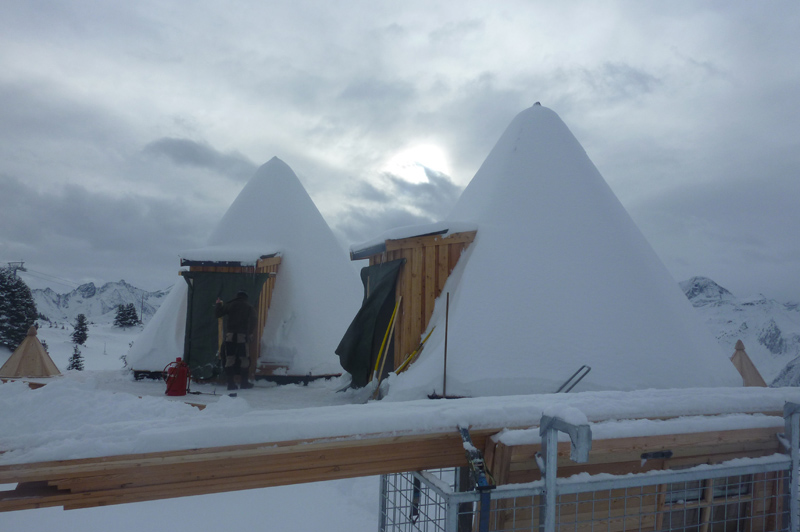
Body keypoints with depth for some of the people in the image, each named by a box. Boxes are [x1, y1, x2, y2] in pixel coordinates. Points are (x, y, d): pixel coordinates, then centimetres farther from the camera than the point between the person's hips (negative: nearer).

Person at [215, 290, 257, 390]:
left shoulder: (230, 305, 8)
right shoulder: (250, 307, 8)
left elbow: (217, 313, 8)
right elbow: (253, 323, 6)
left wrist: (218, 304, 25)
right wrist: (249, 333, 19)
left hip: (230, 335, 2)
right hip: (242, 336, -2)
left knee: (230, 359, 5)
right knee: (244, 359, 6)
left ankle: (231, 382, 4)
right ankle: (244, 382, 7)